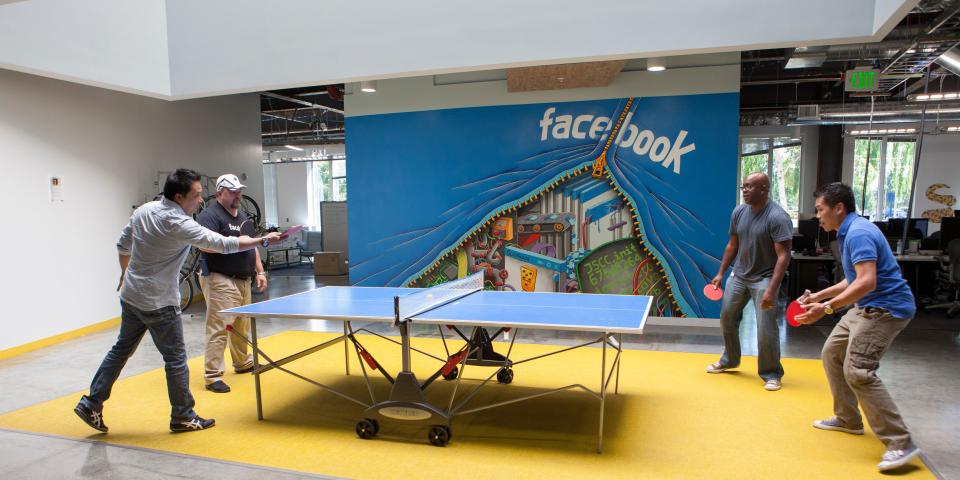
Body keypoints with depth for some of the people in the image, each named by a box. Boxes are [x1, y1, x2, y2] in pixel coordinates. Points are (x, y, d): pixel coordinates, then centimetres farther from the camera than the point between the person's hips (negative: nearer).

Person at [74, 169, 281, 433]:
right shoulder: (179, 224, -24)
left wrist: (126, 273, 29)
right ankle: (183, 417, 15)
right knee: (176, 358, 4)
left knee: (121, 349, 21)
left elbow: (122, 244, 14)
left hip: (131, 295, 8)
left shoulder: (144, 210, 2)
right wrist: (263, 240, -22)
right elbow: (223, 244, -26)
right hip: (158, 303, -8)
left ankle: (91, 404, 28)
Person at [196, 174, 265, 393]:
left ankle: (243, 362, 35)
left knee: (242, 325, 19)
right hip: (220, 281, -9)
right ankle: (212, 376, -2)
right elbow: (206, 245, -23)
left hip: (243, 280, 9)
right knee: (219, 328, -8)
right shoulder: (209, 215, -9)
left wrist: (260, 271, 16)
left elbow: (252, 246, 23)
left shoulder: (242, 215, 18)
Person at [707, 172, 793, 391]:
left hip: (764, 278, -6)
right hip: (739, 275, 7)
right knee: (727, 318, 14)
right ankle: (729, 360, 37)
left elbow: (783, 256, -23)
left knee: (766, 328, -11)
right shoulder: (739, 212, 0)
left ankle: (771, 374, 10)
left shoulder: (777, 217, -20)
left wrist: (772, 290, -29)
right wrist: (721, 273, 9)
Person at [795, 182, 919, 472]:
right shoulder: (850, 232, 13)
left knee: (858, 371, -17)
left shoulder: (858, 233, -20)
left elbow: (867, 282, -30)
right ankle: (848, 420, 28)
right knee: (832, 354, 17)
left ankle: (900, 444, -9)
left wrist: (826, 308, -33)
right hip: (866, 307, 11)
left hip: (885, 308, -11)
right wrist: (819, 296, 23)